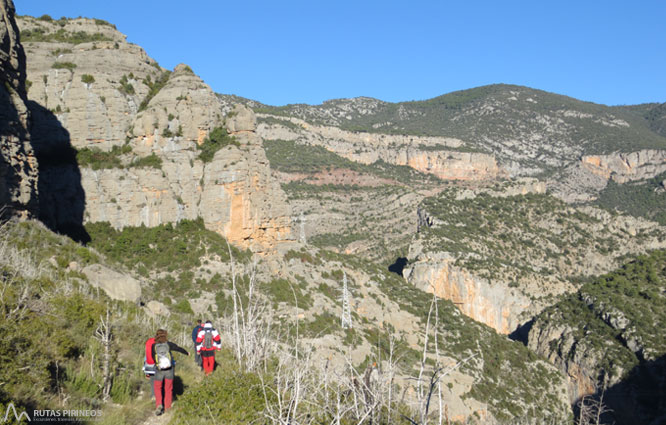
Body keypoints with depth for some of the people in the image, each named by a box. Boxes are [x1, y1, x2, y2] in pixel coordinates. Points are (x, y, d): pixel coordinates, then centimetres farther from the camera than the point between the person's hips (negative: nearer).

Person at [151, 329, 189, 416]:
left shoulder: (154, 346, -6)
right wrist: (186, 353, 25)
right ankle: (167, 407, 23)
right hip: (169, 370, 1)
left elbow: (153, 357, 3)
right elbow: (179, 348, 6)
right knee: (168, 389, 17)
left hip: (159, 371, -1)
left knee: (157, 389, 17)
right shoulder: (168, 344, -5)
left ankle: (159, 405, -3)